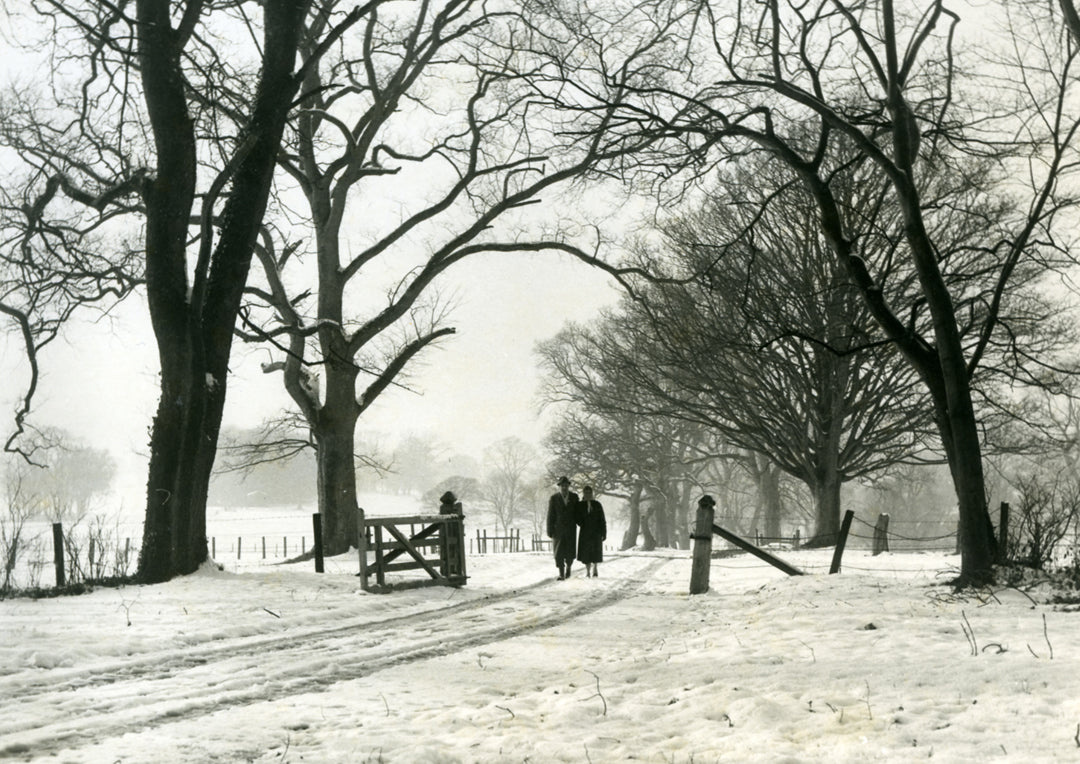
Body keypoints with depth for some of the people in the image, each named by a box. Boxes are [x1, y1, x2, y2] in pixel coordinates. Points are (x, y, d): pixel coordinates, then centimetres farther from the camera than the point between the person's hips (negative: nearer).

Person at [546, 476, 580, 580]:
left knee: (570, 553, -1)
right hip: (558, 530, -1)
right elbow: (550, 516, -3)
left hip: (571, 530, 1)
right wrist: (550, 531, -6)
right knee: (559, 553, -6)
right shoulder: (553, 498, -3)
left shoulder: (574, 497, 2)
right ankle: (561, 574, 0)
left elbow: (577, 512, 9)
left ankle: (568, 566, 27)